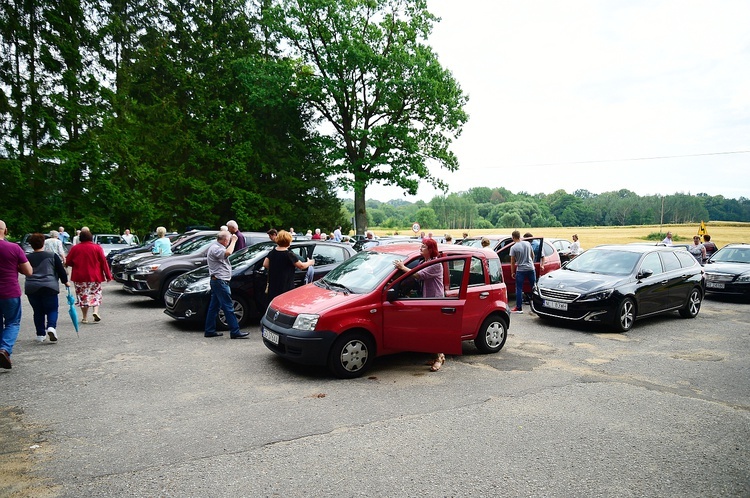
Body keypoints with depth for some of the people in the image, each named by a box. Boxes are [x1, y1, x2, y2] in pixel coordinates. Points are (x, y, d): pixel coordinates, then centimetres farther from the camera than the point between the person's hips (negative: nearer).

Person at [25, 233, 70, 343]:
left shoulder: (28, 258, 5)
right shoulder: (52, 256, -2)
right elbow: (61, 270, -1)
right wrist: (65, 281, 11)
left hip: (31, 288, 3)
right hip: (49, 287, -2)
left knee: (38, 311, 12)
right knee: (52, 310, 6)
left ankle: (40, 334, 12)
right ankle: (51, 327, -18)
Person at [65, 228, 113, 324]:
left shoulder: (75, 248, -3)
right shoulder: (97, 248, -6)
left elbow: (68, 262, 3)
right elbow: (103, 262, -5)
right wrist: (108, 275, -1)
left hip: (79, 277, 1)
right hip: (94, 276, -1)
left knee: (83, 296, 9)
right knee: (96, 294, 13)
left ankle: (85, 318, 10)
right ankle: (95, 311, -8)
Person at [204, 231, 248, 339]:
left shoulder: (217, 247, 16)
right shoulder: (215, 248, -17)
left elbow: (227, 253, 26)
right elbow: (228, 252, -34)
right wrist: (233, 241, -21)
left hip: (217, 281, 11)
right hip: (220, 281, -11)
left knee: (214, 306, 13)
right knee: (228, 307, -8)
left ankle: (209, 331, 18)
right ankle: (235, 332, -5)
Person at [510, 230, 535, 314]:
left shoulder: (513, 248, -12)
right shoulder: (527, 244, 2)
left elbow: (513, 262, -8)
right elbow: (532, 255, 14)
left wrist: (512, 272, 1)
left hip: (520, 270, -4)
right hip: (531, 268, 4)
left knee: (519, 289, 2)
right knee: (534, 287, 13)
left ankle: (519, 308, 2)